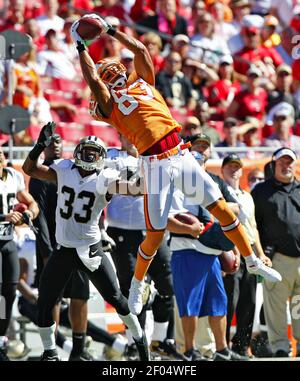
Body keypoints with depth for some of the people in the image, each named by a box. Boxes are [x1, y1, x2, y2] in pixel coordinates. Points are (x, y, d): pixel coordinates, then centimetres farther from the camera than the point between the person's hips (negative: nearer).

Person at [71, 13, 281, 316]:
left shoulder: (141, 83, 18)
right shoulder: (108, 104, 3)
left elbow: (141, 50, 16)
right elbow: (92, 79, -11)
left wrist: (110, 30, 19)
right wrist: (80, 47, -4)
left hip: (179, 153, 5)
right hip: (155, 163, -4)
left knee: (221, 208, 5)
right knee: (155, 235, -2)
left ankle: (253, 262, 18)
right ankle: (137, 285, 21)